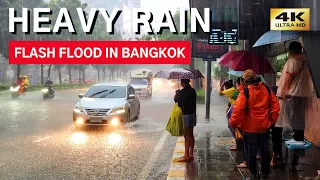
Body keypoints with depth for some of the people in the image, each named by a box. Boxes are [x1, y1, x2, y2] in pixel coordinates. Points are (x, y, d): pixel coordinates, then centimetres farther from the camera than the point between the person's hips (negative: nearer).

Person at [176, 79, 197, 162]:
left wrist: (176, 98, 2)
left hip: (185, 115, -8)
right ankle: (191, 154, 21)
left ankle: (186, 155, 0)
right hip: (193, 114, 8)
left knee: (187, 135, -4)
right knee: (191, 135, 14)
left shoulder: (182, 92, -17)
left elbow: (180, 104, -13)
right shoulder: (193, 91, 8)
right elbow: (194, 103, 12)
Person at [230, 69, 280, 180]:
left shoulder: (245, 92, -17)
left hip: (250, 128, -5)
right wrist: (272, 120, 14)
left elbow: (238, 109, -22)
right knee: (264, 150, 18)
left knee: (251, 151, 8)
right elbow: (275, 106, 4)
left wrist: (233, 123, -10)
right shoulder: (266, 89, -1)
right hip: (264, 127, 5)